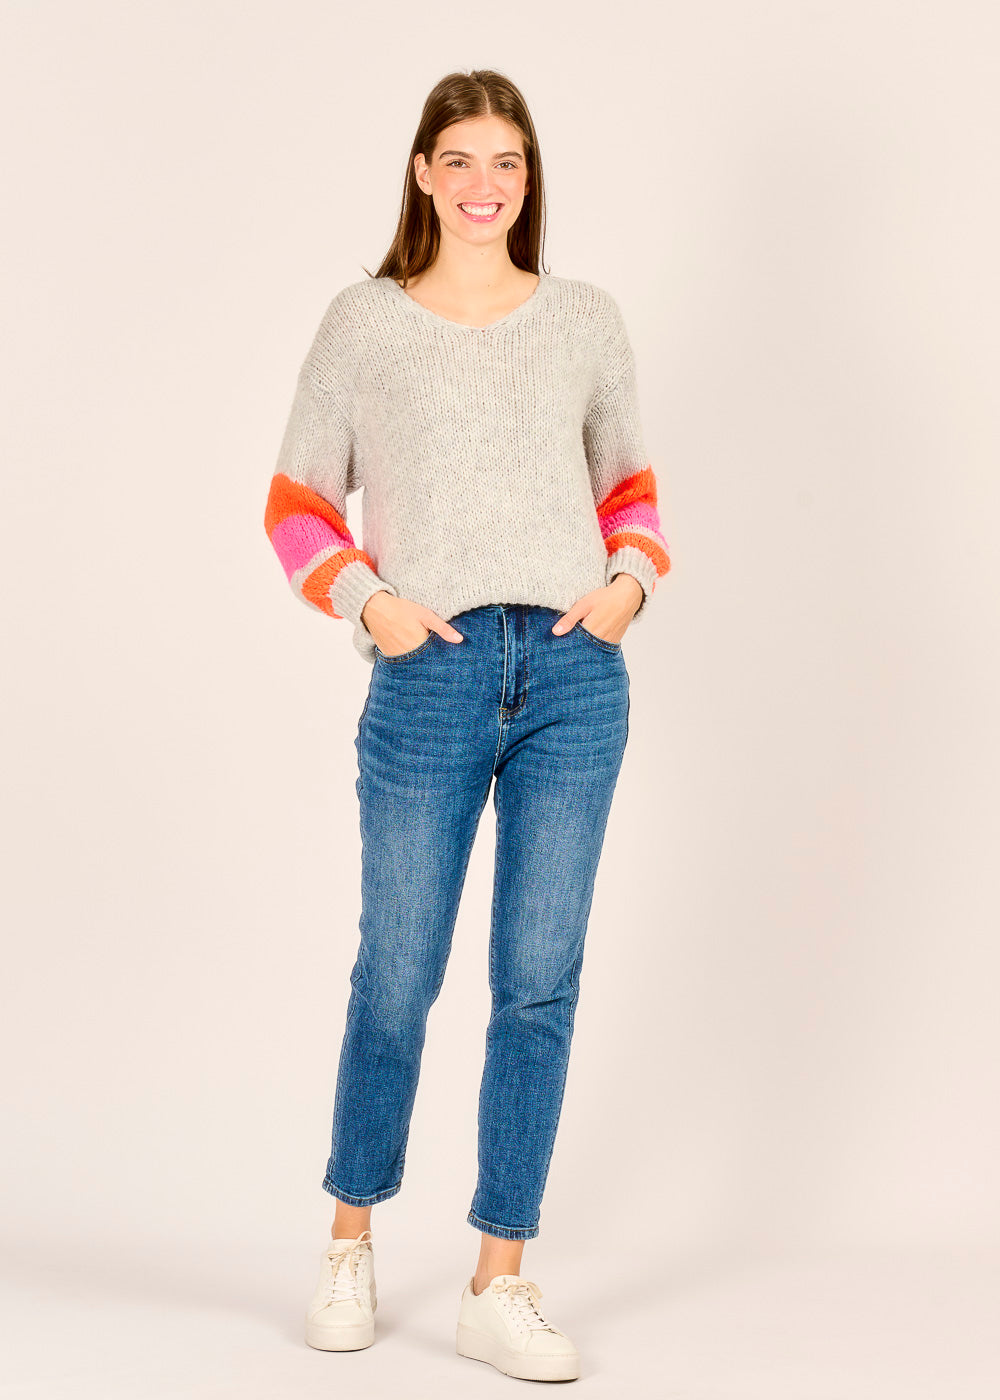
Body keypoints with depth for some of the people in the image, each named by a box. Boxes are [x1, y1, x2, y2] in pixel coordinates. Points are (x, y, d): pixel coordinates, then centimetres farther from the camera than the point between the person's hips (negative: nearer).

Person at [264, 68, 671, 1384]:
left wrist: (633, 576, 0)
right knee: (398, 974, 4)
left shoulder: (587, 318, 10)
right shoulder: (365, 322, 5)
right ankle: (352, 1237, 28)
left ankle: (500, 1282, 14)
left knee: (540, 979, 3)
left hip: (574, 672, 2)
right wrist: (363, 597, -8)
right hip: (431, 677, -2)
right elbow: (299, 501, 7)